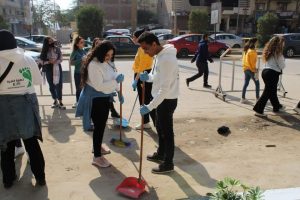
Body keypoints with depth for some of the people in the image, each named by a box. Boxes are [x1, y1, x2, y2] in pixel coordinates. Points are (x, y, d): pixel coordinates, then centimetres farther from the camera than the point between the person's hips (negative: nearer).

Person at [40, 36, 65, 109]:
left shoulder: (57, 49, 1)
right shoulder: (44, 51, 1)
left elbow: (61, 58, 0)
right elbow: (42, 61, 0)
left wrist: (56, 61, -19)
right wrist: (49, 62, -16)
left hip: (57, 69, -1)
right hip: (49, 70, 1)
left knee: (59, 85, -4)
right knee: (51, 86, 9)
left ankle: (60, 102, 0)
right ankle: (55, 101, 23)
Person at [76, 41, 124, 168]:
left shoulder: (107, 63, 4)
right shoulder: (94, 65, -24)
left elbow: (113, 78, 14)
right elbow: (99, 86, -28)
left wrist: (119, 92, 10)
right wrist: (116, 81, -29)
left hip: (105, 98, 9)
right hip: (95, 100, -9)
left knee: (102, 125, 21)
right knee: (99, 127, -4)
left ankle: (97, 147, 41)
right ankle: (97, 157, 7)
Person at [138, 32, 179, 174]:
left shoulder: (166, 59, -27)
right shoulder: (159, 55, 5)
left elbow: (165, 88, -29)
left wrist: (150, 106, -29)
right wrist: (147, 77, -5)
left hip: (167, 100, -10)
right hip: (162, 99, 10)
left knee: (167, 132, 3)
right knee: (160, 128, 22)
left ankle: (168, 163, 17)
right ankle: (160, 154, 41)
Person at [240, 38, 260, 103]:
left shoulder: (246, 50, 9)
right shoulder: (252, 51, -15)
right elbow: (253, 62, -17)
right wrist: (255, 70, -12)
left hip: (246, 69, 8)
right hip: (251, 69, -8)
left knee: (246, 83, 10)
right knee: (257, 83, 4)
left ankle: (243, 98, 11)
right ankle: (257, 98, 6)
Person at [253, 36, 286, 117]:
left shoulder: (268, 51, 12)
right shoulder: (277, 52, -10)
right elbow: (282, 65, -8)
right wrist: (283, 59, 12)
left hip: (265, 71, 8)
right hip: (273, 73, -8)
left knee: (272, 91, 22)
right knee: (267, 92, -4)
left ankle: (277, 106, 39)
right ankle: (258, 110, -5)